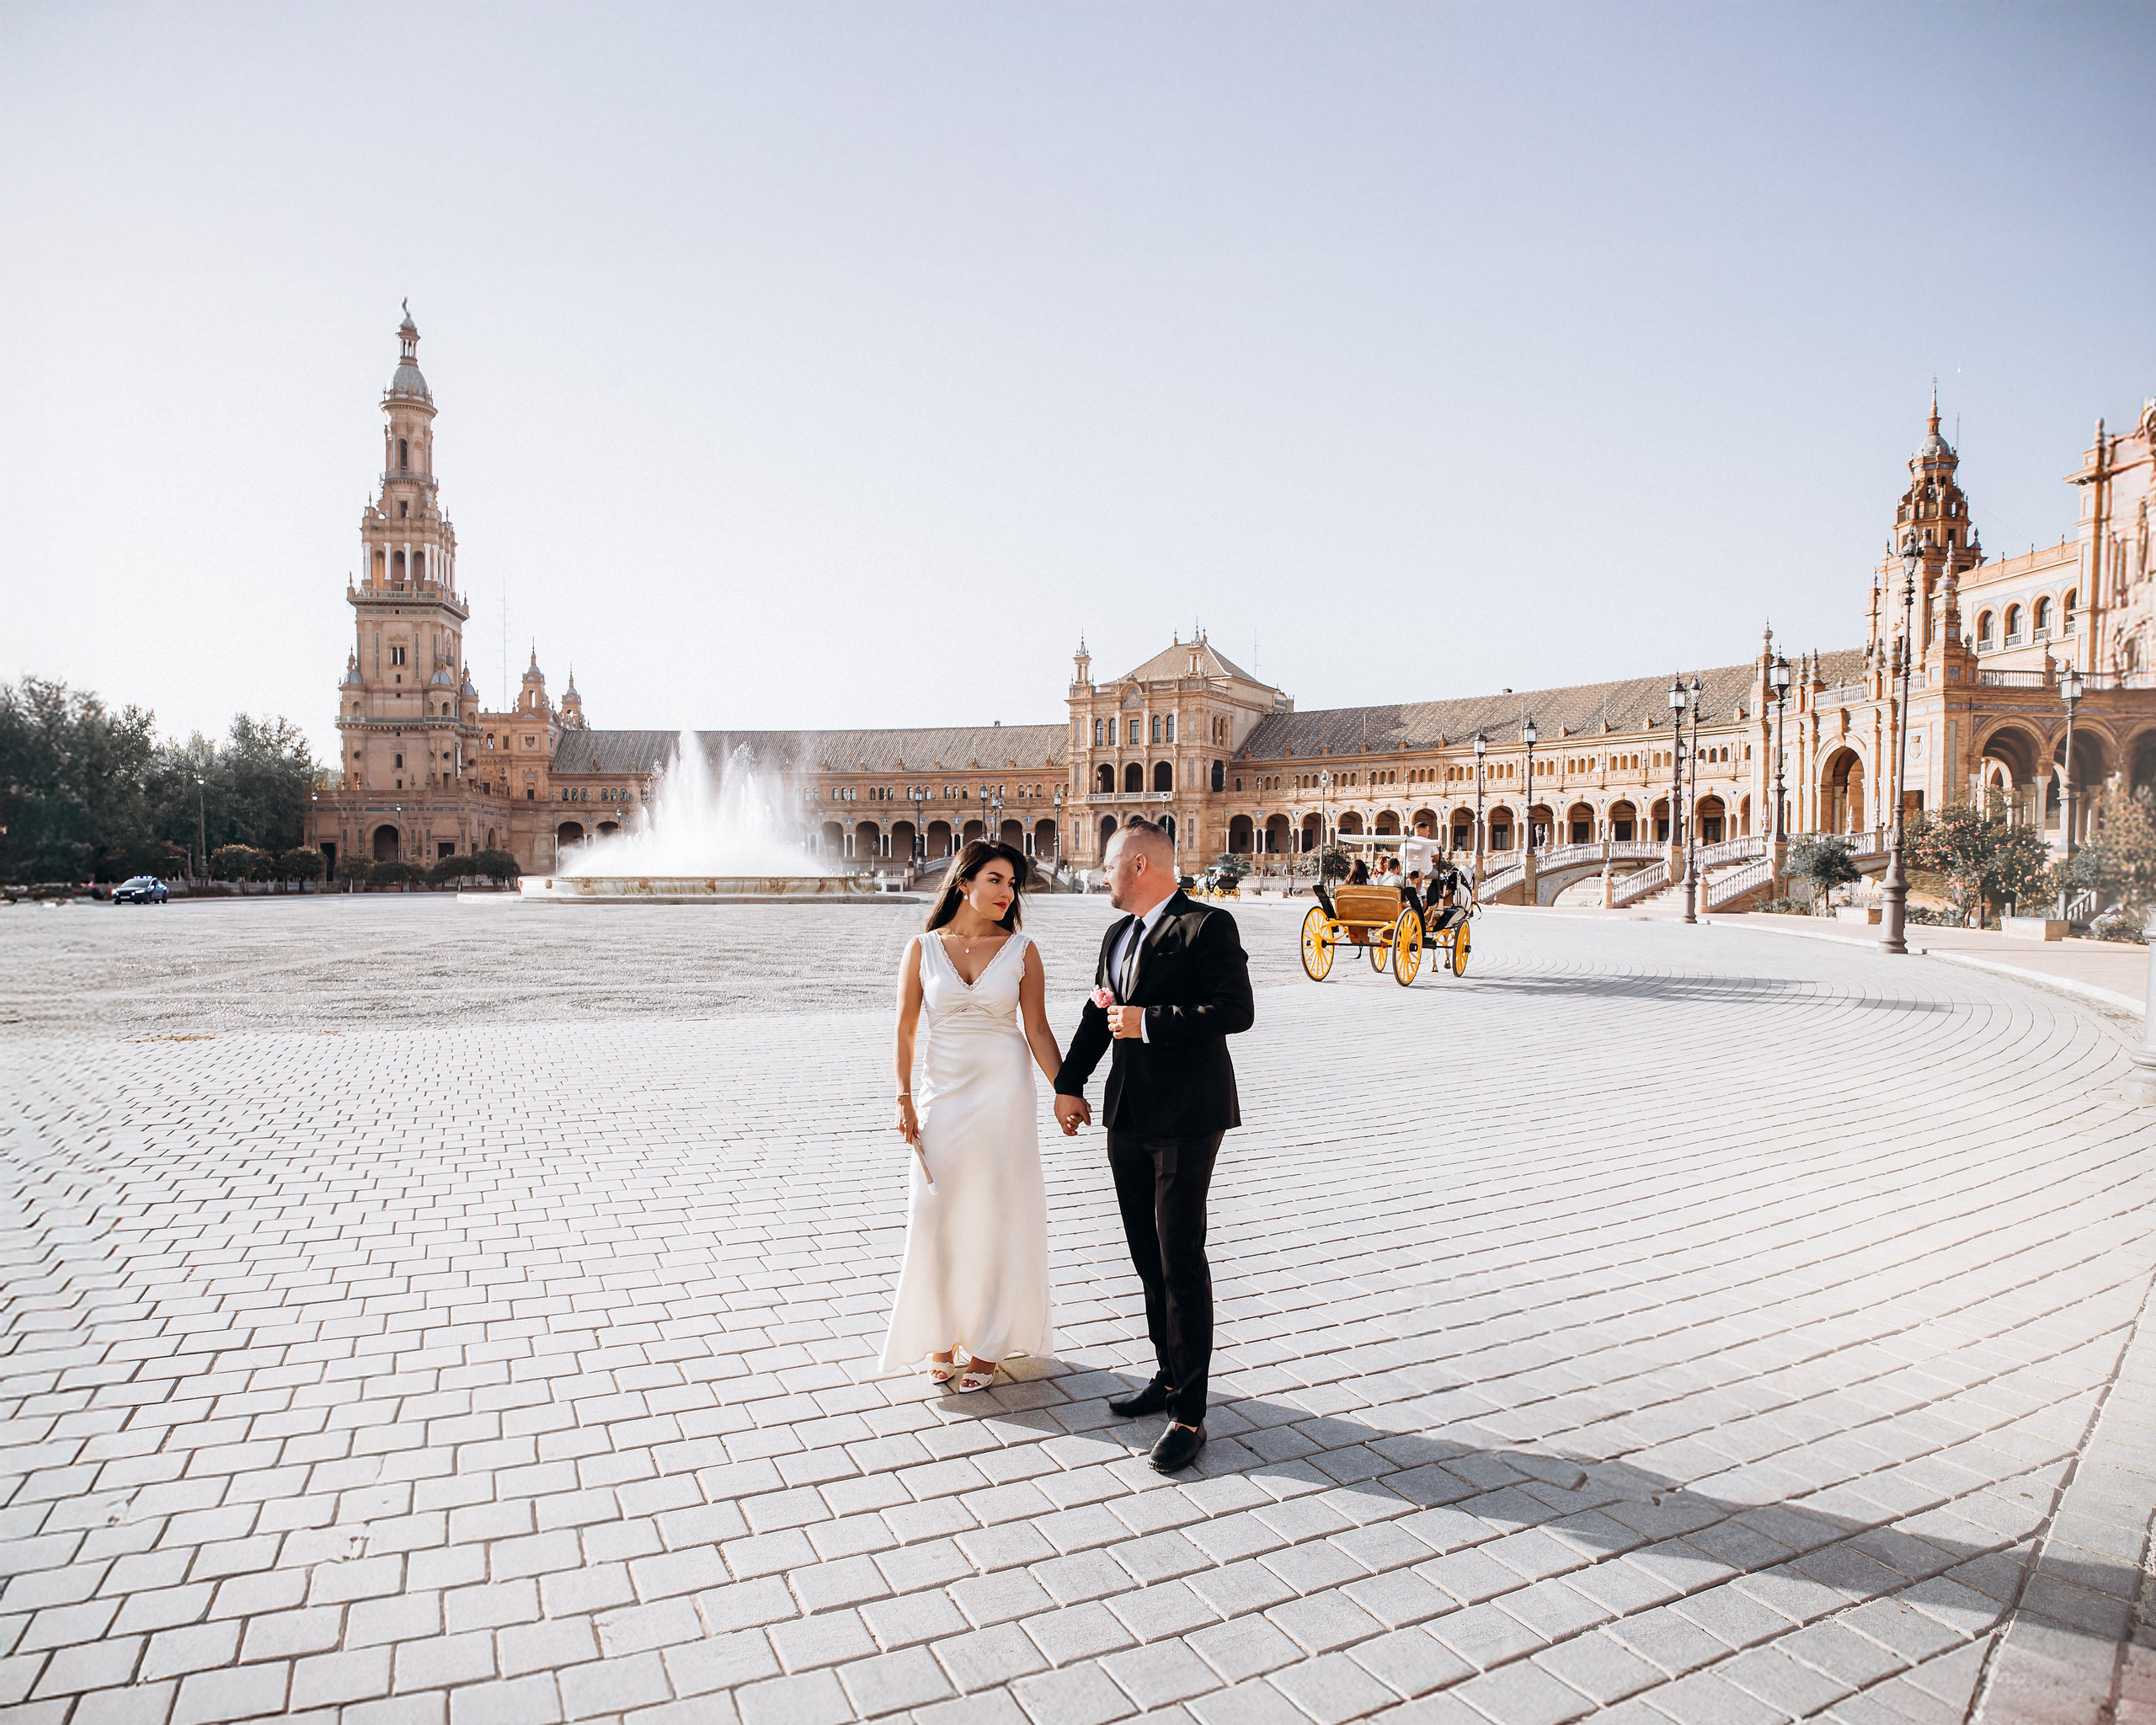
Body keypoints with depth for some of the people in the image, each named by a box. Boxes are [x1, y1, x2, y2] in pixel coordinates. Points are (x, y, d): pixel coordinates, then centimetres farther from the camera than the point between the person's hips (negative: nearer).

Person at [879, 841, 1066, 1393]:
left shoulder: (1020, 949, -2)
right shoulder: (923, 947, -1)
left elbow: (1037, 1029, -1)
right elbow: (905, 1028, 2)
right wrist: (904, 1100, -2)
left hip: (1005, 1097, -1)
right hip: (944, 1097, 1)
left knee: (998, 1219, 6)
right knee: (938, 1220, 6)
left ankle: (989, 1343, 22)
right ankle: (944, 1336, 25)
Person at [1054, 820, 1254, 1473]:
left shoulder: (1207, 925, -10)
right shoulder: (1117, 936, 15)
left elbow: (1236, 1010, -19)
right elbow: (1099, 1015, 23)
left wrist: (1149, 1021, -19)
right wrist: (1069, 1083, 18)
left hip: (1186, 1118, -8)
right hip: (1129, 1118, 8)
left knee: (1181, 1259, -6)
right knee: (1148, 1258, 15)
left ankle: (1189, 1413, 4)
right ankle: (1169, 1377, 31)